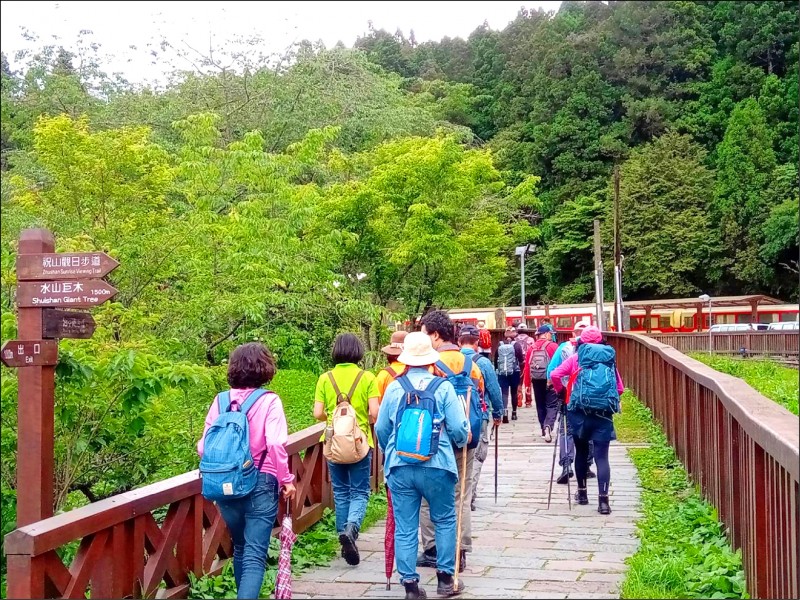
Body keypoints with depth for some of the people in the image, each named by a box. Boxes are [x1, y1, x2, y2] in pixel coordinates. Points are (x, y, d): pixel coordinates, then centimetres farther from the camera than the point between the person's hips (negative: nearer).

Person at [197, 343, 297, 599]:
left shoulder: (220, 401, 1)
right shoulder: (269, 401, -8)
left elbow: (204, 446, 0)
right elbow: (275, 444, -18)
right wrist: (286, 479, -7)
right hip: (259, 483, -4)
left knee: (240, 547, 22)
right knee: (255, 555, -3)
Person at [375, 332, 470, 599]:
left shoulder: (393, 388, 2)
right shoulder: (443, 387, -5)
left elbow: (381, 429, 9)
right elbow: (459, 428, -6)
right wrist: (461, 442, 17)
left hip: (399, 467, 2)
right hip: (436, 466, -2)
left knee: (405, 528, 8)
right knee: (445, 521, 17)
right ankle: (446, 578, 21)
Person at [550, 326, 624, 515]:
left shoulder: (577, 357, 4)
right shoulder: (609, 358, 9)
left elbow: (555, 375, -5)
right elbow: (620, 388, 10)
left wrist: (561, 391, 12)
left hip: (580, 411, 0)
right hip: (604, 413, 0)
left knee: (581, 451, 18)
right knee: (601, 456, -1)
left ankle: (582, 492, 27)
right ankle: (603, 499, -12)